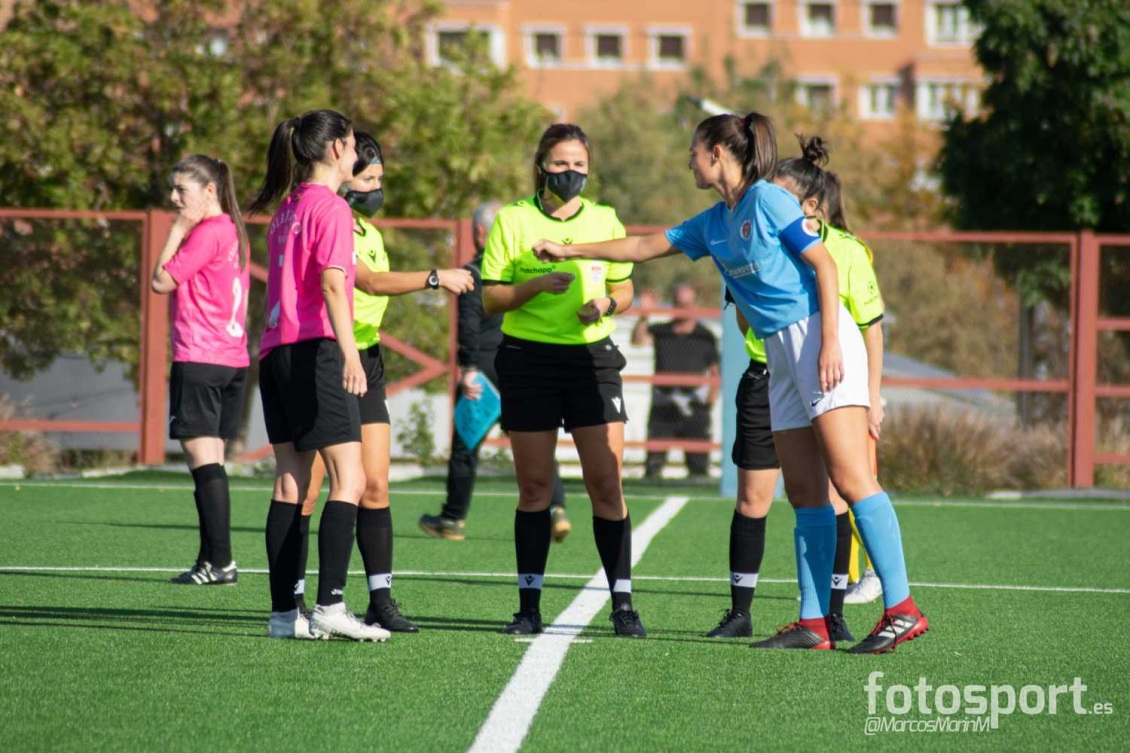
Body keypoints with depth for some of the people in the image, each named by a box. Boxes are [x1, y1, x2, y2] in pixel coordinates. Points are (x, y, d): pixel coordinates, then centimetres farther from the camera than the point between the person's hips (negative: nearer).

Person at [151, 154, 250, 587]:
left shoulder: (207, 233, -12)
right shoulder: (232, 231, 17)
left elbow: (161, 282, -9)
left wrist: (176, 232, -4)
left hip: (199, 360, -10)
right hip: (233, 359, 10)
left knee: (203, 458, -10)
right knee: (210, 462, 10)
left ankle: (220, 561, -14)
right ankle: (211, 560, 11)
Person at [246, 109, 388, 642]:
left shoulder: (287, 209, 17)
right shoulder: (330, 207, -7)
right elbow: (332, 283, -17)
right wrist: (350, 354, -24)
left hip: (276, 353, 9)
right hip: (314, 352, -9)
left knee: (290, 483, 7)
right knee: (349, 479, -9)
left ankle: (284, 612, 4)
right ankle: (330, 604, -19)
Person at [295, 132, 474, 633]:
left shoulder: (368, 232, 17)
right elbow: (372, 282, -21)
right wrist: (437, 278, -18)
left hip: (366, 361, 8)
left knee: (375, 486, 2)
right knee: (307, 487, -4)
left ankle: (381, 601, 3)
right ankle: (292, 599, 1)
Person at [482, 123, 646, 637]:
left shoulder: (604, 220, 9)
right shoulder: (512, 221, 1)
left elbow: (624, 290, 15)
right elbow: (491, 299, -1)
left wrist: (605, 304, -7)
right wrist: (536, 285, -17)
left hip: (592, 357, 1)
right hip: (528, 359, -1)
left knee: (606, 483, -5)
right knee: (534, 486, 1)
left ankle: (622, 604, -1)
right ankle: (529, 606, 7)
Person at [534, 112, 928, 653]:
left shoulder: (767, 199, -6)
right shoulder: (713, 224, 18)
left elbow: (824, 264, -10)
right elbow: (645, 247, 30)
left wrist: (830, 342, -18)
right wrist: (570, 251, 33)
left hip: (817, 336, -9)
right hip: (780, 353, 9)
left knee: (850, 477, -16)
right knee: (804, 492, 3)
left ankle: (902, 609, -20)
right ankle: (813, 623, 1)